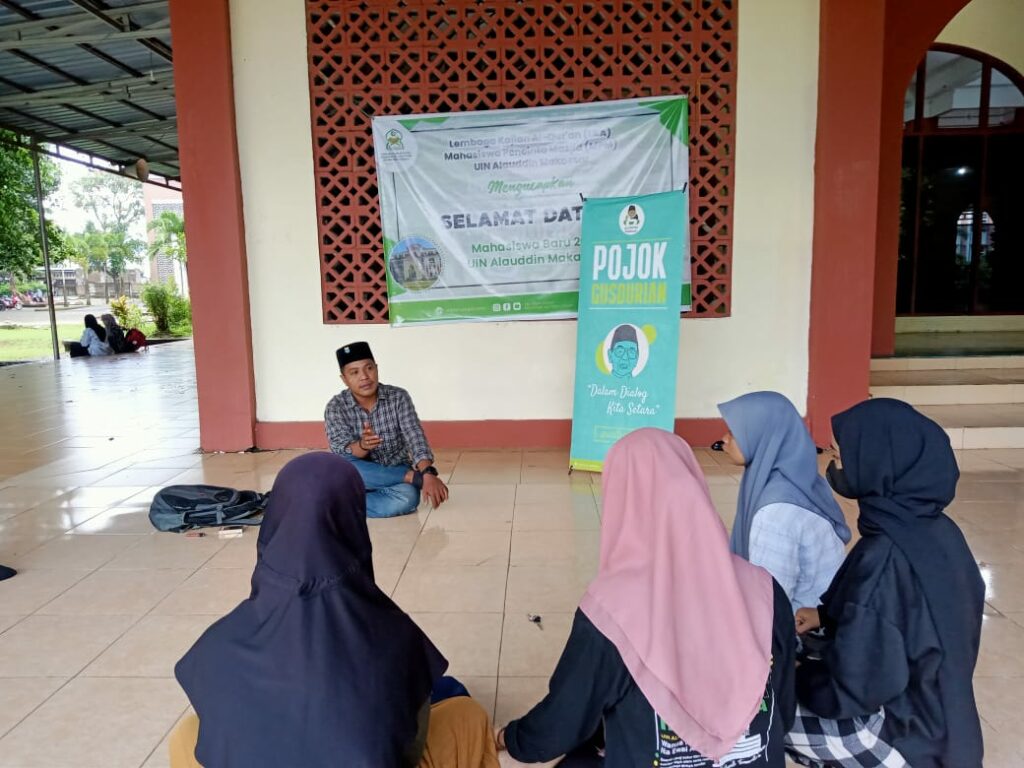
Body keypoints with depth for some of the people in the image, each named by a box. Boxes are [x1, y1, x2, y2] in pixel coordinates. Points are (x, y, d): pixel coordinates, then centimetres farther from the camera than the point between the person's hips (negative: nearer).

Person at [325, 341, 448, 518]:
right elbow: (342, 454, -20)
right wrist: (363, 445, -43)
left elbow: (415, 437, -20)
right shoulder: (336, 407, -9)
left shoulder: (398, 397, -9)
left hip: (397, 473, 0)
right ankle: (413, 476, -25)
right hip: (359, 478, 0)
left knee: (407, 497, -35)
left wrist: (427, 473, -39)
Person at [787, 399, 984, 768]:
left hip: (904, 738, -7)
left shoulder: (885, 558, -32)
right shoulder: (936, 529, -5)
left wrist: (797, 678, -10)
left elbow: (856, 686, -27)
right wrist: (827, 614, 10)